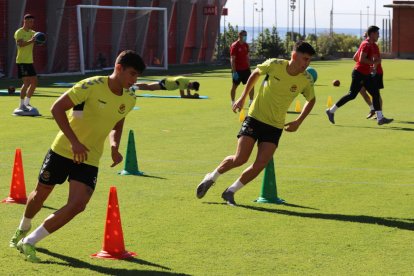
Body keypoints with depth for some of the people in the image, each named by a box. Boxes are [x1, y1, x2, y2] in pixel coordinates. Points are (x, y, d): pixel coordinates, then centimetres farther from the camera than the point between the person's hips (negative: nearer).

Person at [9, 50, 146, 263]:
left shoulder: (129, 100, -1)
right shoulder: (92, 86, -20)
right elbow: (57, 108, -22)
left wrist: (114, 147, 0)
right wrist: (74, 142, -27)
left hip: (90, 159, 4)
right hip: (63, 150, -4)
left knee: (77, 205, -16)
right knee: (40, 194, 14)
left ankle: (29, 242, -5)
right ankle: (23, 228, 47)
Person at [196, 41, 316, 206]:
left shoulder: (306, 80, -9)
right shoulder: (274, 65, -14)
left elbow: (311, 100, 12)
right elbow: (256, 73, 7)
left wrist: (298, 122, 2)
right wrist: (243, 97, 8)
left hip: (275, 126, 2)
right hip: (255, 117, -2)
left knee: (260, 165, -10)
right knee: (240, 159, -11)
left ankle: (230, 192, 10)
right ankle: (211, 178, 16)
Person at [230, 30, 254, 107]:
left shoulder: (246, 45, 9)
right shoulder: (234, 46, -12)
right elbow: (232, 59, -14)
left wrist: (249, 68, 13)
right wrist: (234, 71, -18)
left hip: (245, 69, 6)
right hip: (237, 70, -6)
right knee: (234, 86, 5)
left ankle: (251, 102, 10)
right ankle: (233, 103, 16)